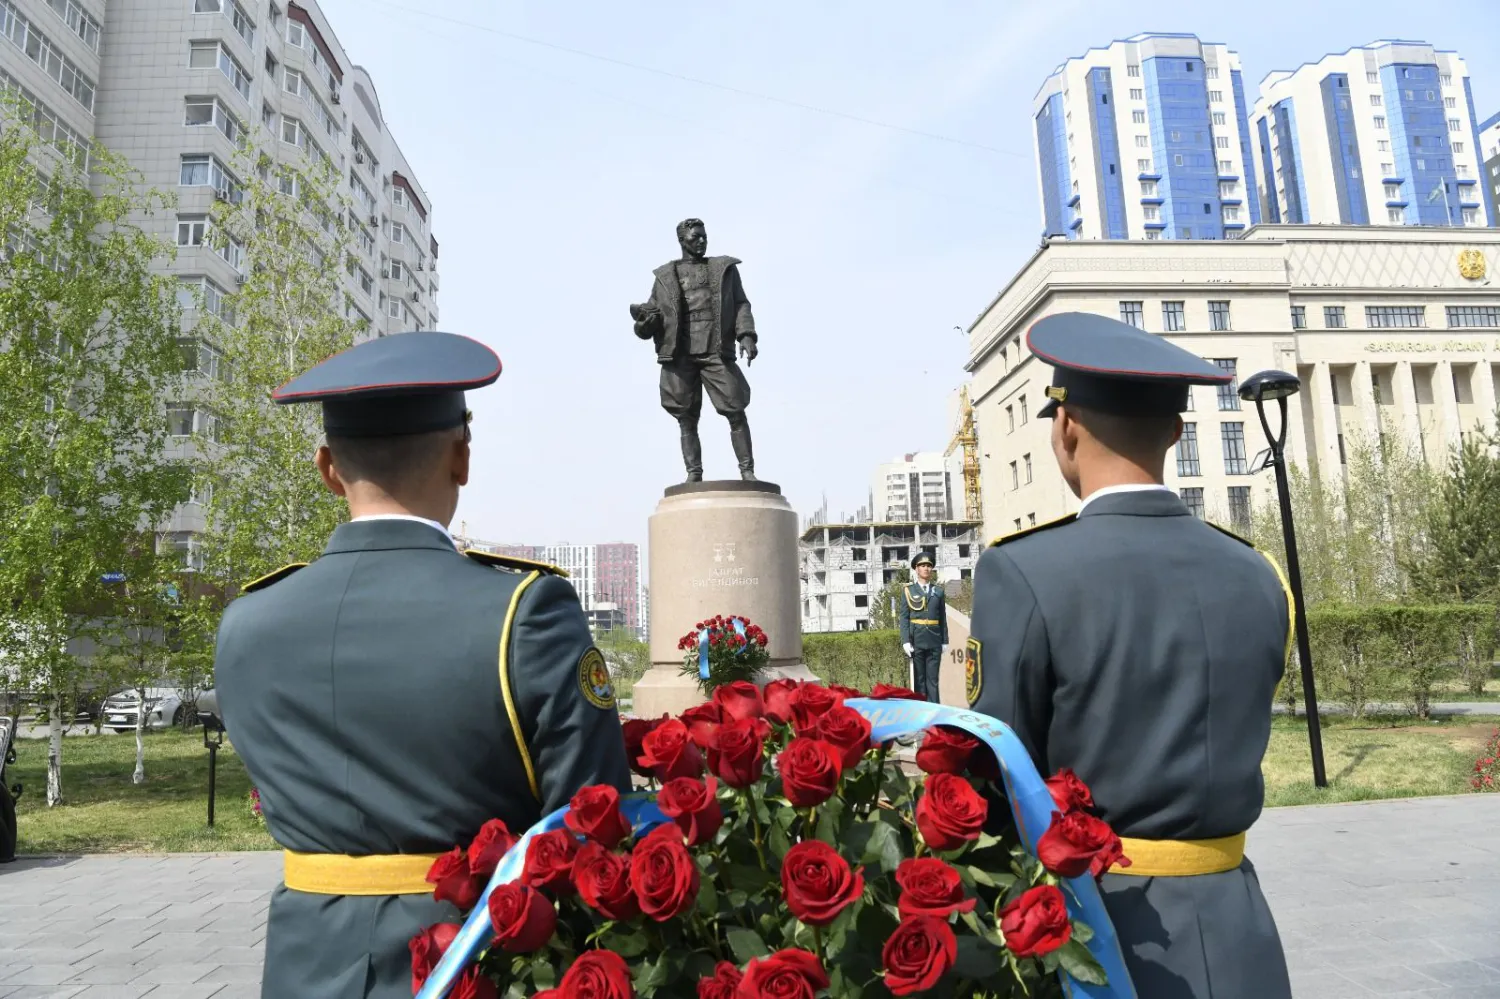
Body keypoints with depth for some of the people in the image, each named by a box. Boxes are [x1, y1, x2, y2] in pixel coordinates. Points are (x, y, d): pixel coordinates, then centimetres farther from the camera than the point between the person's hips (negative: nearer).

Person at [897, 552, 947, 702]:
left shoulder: (938, 590, 10)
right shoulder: (908, 590, 4)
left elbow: (943, 617, 10)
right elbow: (903, 617, -1)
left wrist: (945, 641, 5)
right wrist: (906, 641, -10)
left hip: (934, 641, 2)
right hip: (916, 640, -2)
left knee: (933, 679, 2)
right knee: (918, 679, 3)